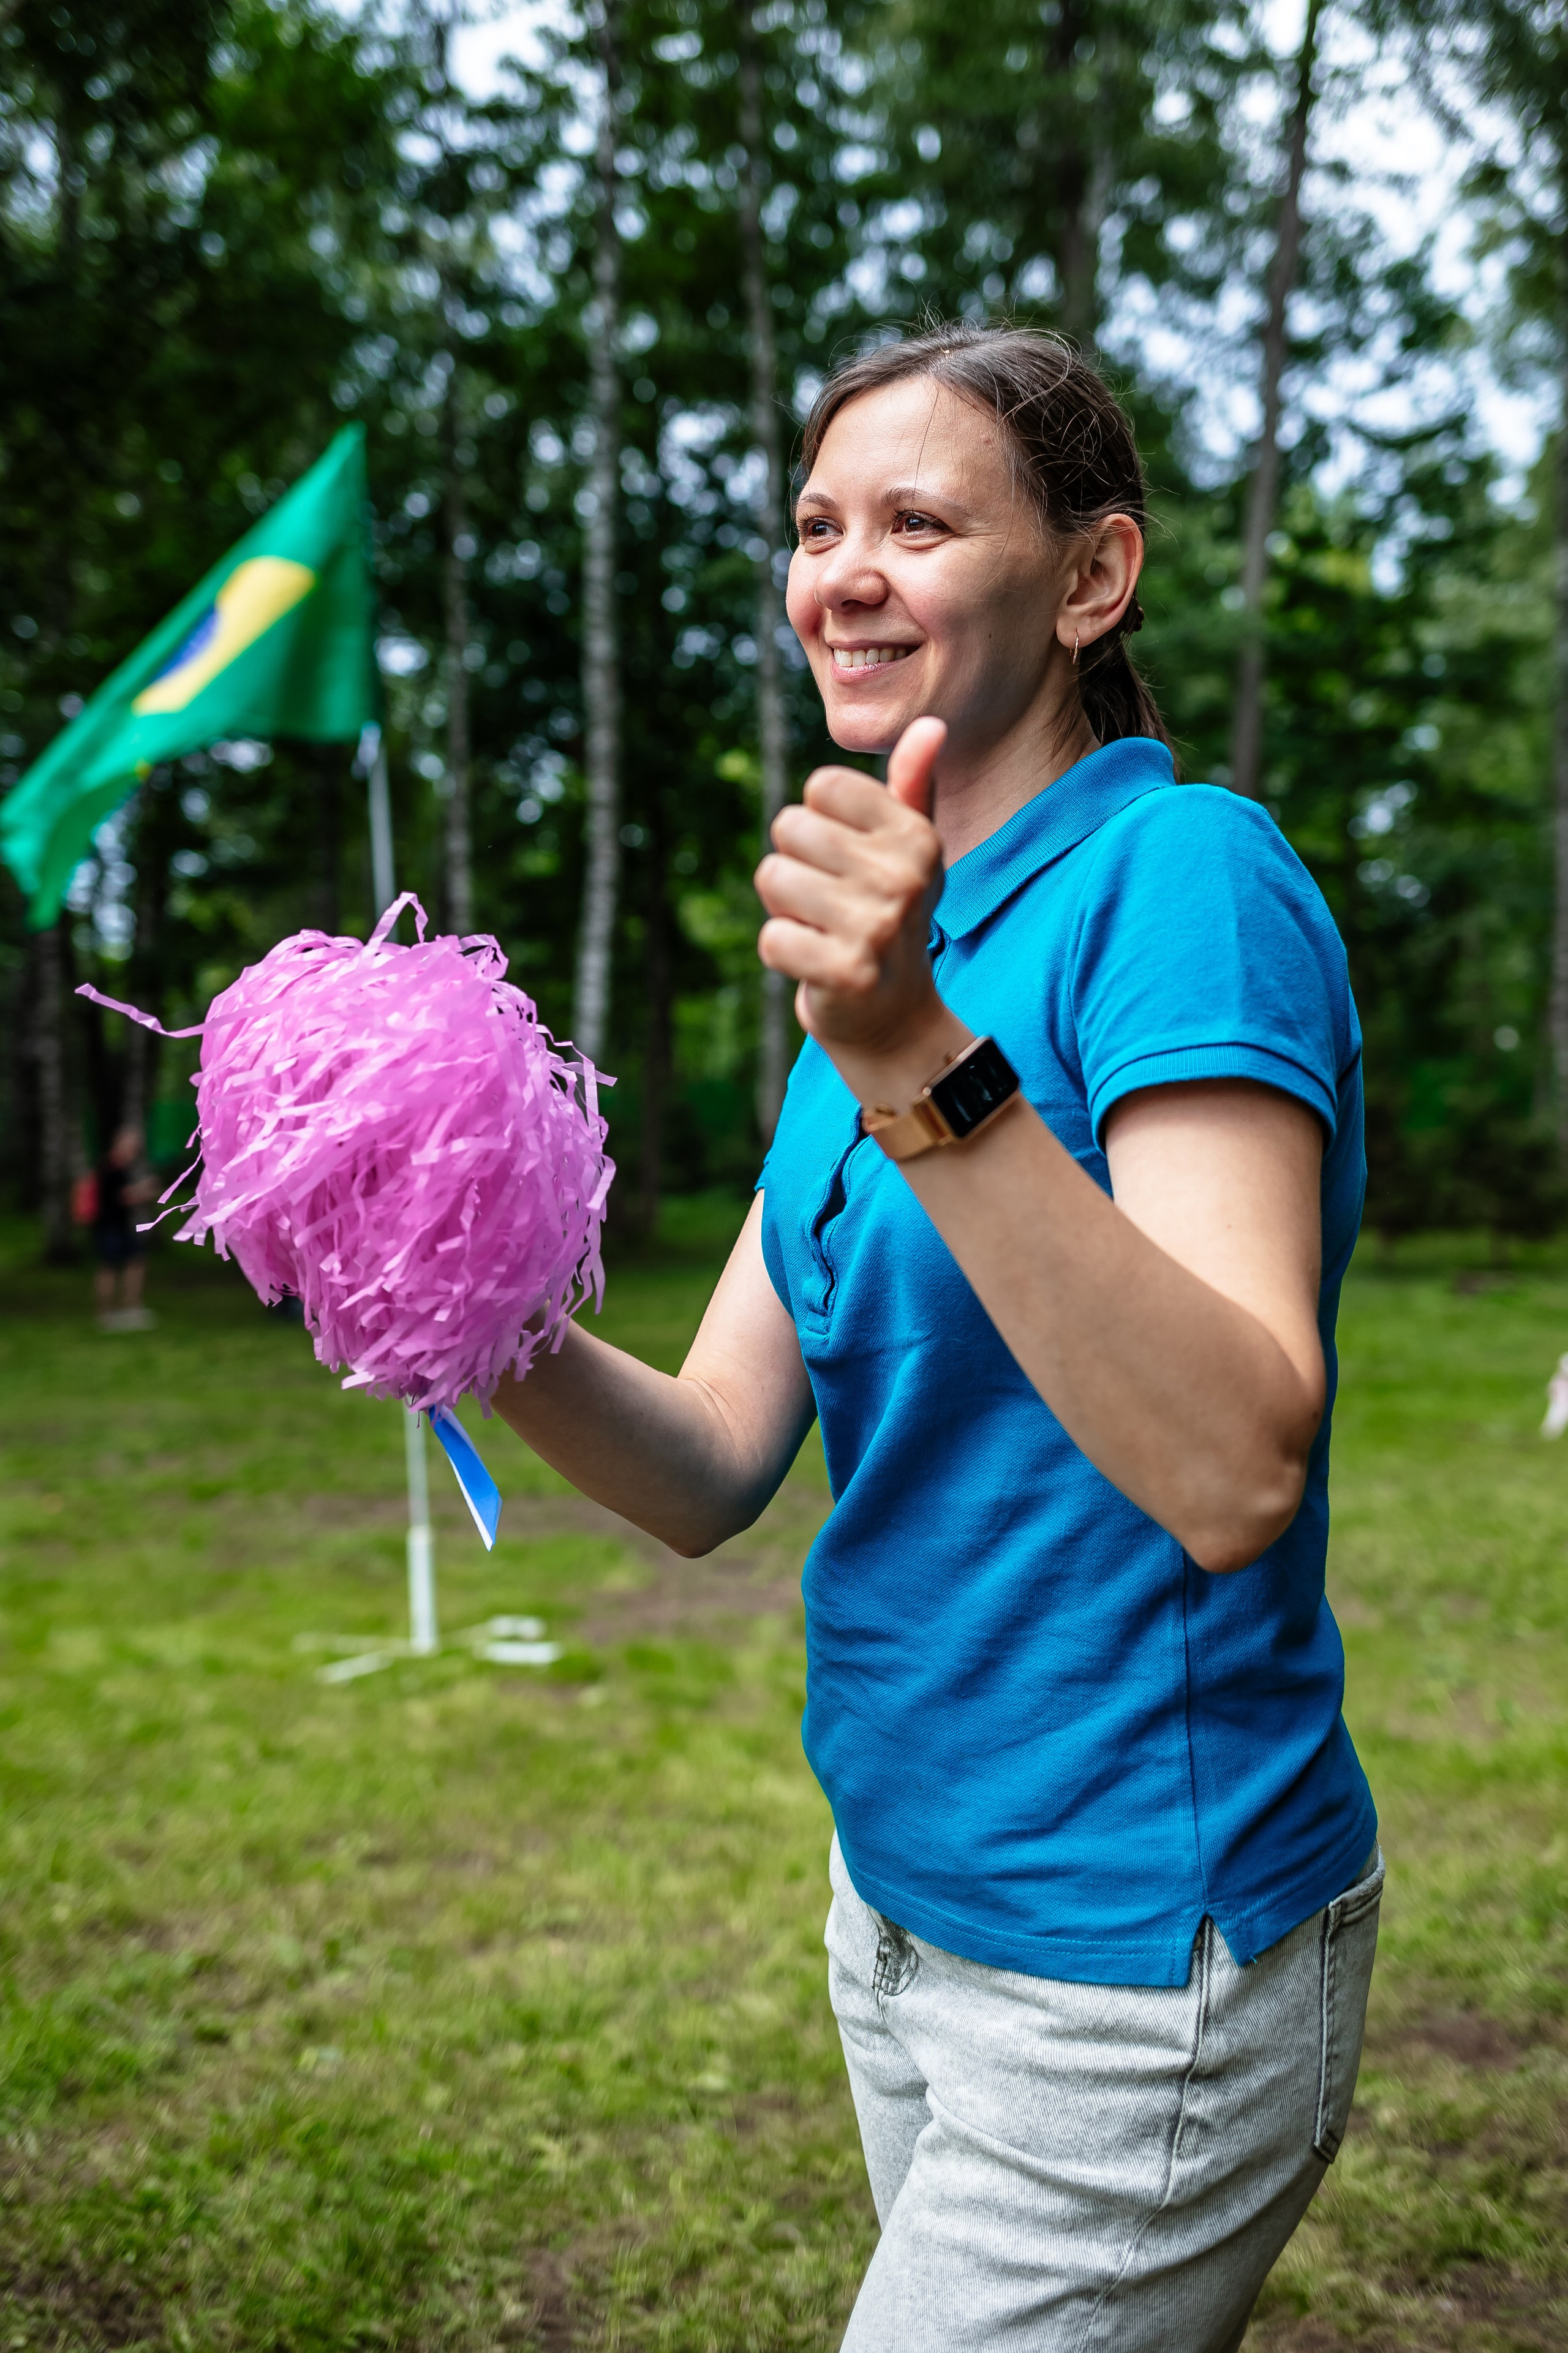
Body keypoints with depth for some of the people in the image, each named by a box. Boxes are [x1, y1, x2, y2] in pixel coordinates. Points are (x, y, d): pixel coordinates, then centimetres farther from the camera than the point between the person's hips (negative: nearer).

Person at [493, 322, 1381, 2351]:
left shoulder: (1183, 875, -17)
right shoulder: (898, 943, 7)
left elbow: (1235, 1478, -29)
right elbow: (717, 1469, 0)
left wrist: (919, 1065, -37)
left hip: (1136, 1955, -7)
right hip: (906, 1896, 8)